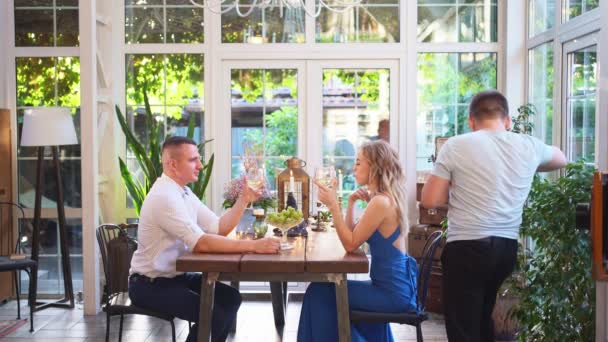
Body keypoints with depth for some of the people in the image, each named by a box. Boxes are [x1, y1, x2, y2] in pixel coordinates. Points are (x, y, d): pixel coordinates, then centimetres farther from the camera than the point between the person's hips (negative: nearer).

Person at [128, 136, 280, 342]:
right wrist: (253, 246, -32)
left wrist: (244, 199, -5)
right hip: (150, 284, -9)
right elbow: (201, 243, -30)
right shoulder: (164, 196, -23)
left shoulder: (184, 192, 7)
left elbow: (219, 229, 6)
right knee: (214, 315, -19)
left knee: (230, 298, 6)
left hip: (174, 276, 9)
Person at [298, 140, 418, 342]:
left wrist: (333, 205, -17)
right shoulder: (387, 197, 10)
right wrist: (351, 202, 2)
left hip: (392, 292, -10)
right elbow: (352, 234, 14)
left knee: (319, 293, -3)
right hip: (396, 286, 10)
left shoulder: (381, 202, -21)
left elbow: (351, 244, -17)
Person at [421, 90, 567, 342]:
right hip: (507, 248, 5)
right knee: (483, 318, 24)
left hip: (468, 248, -5)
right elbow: (560, 160, 28)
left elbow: (430, 200, -6)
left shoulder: (456, 146, -6)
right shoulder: (528, 146, 5)